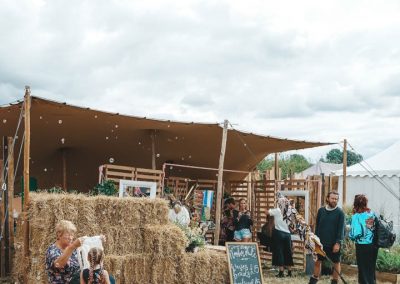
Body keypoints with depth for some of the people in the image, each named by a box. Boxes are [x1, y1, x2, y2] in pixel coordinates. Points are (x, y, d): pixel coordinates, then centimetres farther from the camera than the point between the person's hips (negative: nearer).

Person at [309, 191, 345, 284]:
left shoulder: (340, 212, -7)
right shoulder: (321, 210, 3)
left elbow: (341, 229, -10)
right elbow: (317, 226, 9)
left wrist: (338, 243, -16)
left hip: (334, 243, -3)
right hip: (321, 242, 3)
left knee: (336, 262, 7)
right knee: (318, 261, 11)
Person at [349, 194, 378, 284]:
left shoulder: (356, 216, -16)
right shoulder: (372, 214, 0)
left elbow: (356, 233, -22)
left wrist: (351, 235, -2)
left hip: (362, 247, -5)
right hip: (374, 245, 5)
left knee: (364, 271, 6)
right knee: (371, 269, 19)